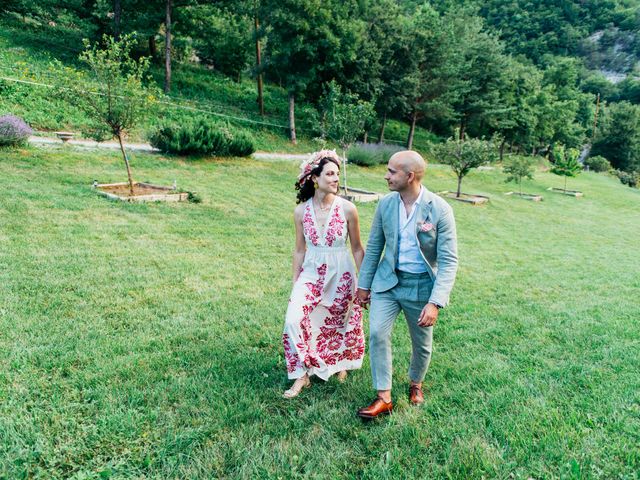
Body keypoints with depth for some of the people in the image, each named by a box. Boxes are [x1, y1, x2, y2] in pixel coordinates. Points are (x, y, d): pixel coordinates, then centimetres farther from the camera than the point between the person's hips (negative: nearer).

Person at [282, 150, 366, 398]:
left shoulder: (347, 209, -11)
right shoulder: (301, 211, -6)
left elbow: (357, 248, -2)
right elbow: (300, 250, 4)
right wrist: (294, 283, 7)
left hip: (340, 275, -1)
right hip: (311, 273, 1)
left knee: (339, 324, 14)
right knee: (294, 320, -14)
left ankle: (340, 362, 46)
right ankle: (301, 375, 5)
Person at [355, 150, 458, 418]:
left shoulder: (439, 209, -17)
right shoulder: (385, 204, -5)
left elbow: (448, 261, -17)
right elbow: (374, 247, 6)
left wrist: (435, 302, -24)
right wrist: (364, 284, 9)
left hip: (421, 285, -2)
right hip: (387, 281, 2)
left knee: (422, 343, 13)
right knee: (377, 333, -11)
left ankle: (416, 383, 43)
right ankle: (384, 398, 3)